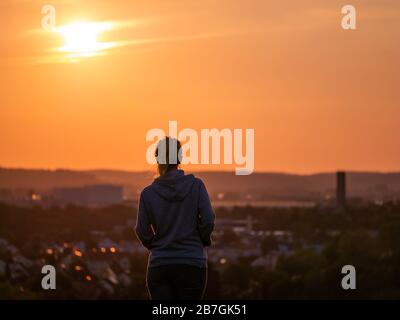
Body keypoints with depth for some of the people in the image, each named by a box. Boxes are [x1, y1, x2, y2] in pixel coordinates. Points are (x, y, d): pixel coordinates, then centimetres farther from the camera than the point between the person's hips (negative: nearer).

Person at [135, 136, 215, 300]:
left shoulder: (148, 193, -1)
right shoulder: (196, 185, -5)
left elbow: (143, 231, 1)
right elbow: (208, 220, -8)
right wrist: (204, 242, 11)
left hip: (159, 266, 1)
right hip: (192, 263, -1)